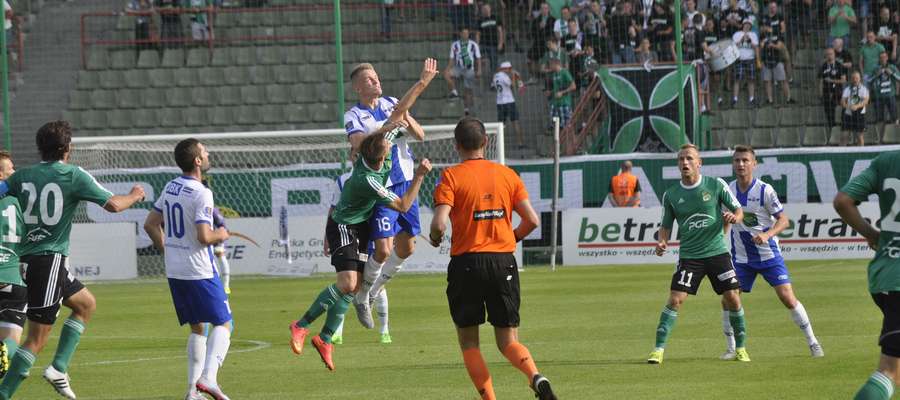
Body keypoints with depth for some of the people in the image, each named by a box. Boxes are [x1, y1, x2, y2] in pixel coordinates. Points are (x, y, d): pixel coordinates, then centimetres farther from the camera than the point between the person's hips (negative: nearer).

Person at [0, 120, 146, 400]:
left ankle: (59, 368, 14)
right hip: (50, 260, -7)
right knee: (37, 339, -5)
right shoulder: (73, 176, -8)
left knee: (86, 304, 24)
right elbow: (113, 205, -9)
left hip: (27, 259, 7)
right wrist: (135, 196, 11)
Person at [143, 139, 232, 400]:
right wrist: (221, 235, -3)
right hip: (200, 271, -7)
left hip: (174, 271, 7)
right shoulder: (201, 194, -17)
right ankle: (208, 377, -17)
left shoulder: (170, 188, 7)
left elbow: (150, 224, 14)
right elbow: (204, 237, -24)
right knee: (223, 324, 1)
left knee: (196, 328, 16)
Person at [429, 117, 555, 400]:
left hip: (466, 263, -3)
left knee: (468, 341, 11)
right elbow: (532, 220, 3)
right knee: (508, 340, 8)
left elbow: (439, 224, -16)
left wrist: (435, 238, 7)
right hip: (504, 263, 3)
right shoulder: (507, 174, 7)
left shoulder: (451, 176, -5)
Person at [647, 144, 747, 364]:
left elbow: (738, 210, 4)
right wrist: (662, 242, -9)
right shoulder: (671, 195, 2)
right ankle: (658, 350, -8)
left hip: (717, 252, 0)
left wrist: (734, 217, -19)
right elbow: (666, 225, 11)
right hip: (689, 256, 0)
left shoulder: (716, 185, -1)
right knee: (675, 299, -12)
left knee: (733, 298, -3)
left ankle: (740, 349, 14)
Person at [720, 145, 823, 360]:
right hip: (740, 257, 3)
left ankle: (812, 342, 4)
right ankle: (730, 348, 9)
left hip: (768, 254, -3)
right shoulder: (728, 190, 1)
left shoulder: (764, 190, -11)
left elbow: (784, 220, -11)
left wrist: (767, 234, -27)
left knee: (787, 297, -10)